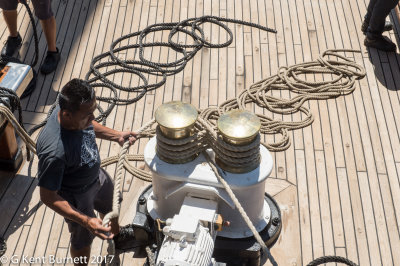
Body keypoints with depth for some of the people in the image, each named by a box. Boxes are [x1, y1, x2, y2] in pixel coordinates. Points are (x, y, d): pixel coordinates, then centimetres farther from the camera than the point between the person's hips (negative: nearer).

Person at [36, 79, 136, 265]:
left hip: (97, 176, 7)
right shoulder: (54, 152, -46)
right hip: (77, 197, -7)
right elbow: (48, 197, -34)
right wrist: (86, 221, -38)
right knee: (83, 239, 21)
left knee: (110, 207, 35)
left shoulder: (77, 112, -24)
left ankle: (117, 236, 69)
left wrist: (116, 136, -6)